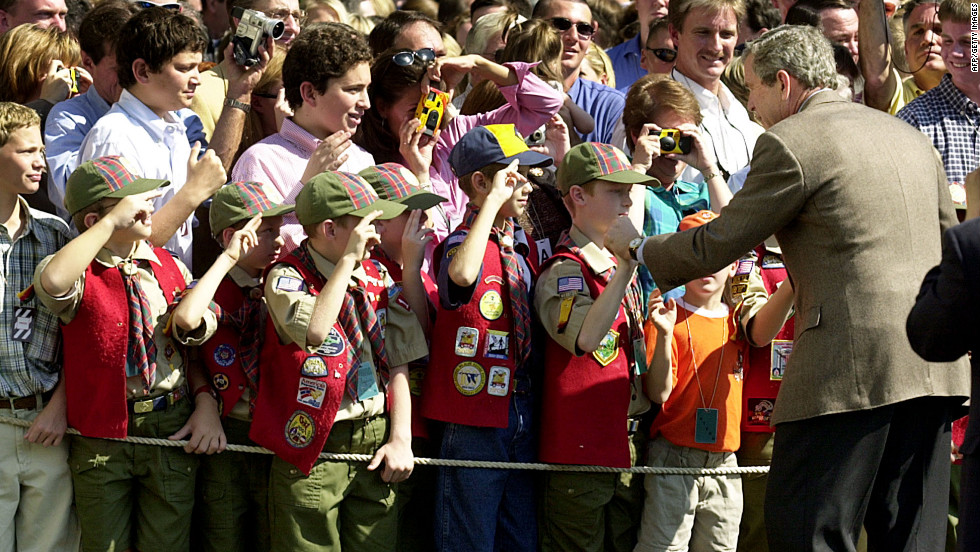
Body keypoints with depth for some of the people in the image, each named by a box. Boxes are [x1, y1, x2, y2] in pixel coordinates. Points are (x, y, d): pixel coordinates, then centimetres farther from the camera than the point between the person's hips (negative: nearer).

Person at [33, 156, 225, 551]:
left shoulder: (171, 269, 8)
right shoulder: (80, 273, -8)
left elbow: (195, 342, 15)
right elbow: (53, 282, -34)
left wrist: (205, 401, -2)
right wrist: (113, 221, -27)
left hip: (172, 429, 3)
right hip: (101, 437, -3)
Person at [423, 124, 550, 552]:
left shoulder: (524, 246, 13)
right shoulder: (460, 244, -10)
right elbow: (462, 275, -37)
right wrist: (495, 200, -30)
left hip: (521, 416, 7)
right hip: (473, 423, -7)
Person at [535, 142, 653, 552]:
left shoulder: (619, 264, 16)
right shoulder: (563, 271, -11)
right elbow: (584, 338, -30)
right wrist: (626, 268, -32)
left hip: (628, 440, 8)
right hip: (580, 448, -8)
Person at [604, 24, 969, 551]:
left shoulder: (790, 143, -5)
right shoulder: (909, 135, 19)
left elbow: (715, 246, 0)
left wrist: (637, 246, 16)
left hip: (852, 364, -8)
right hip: (934, 368, 8)